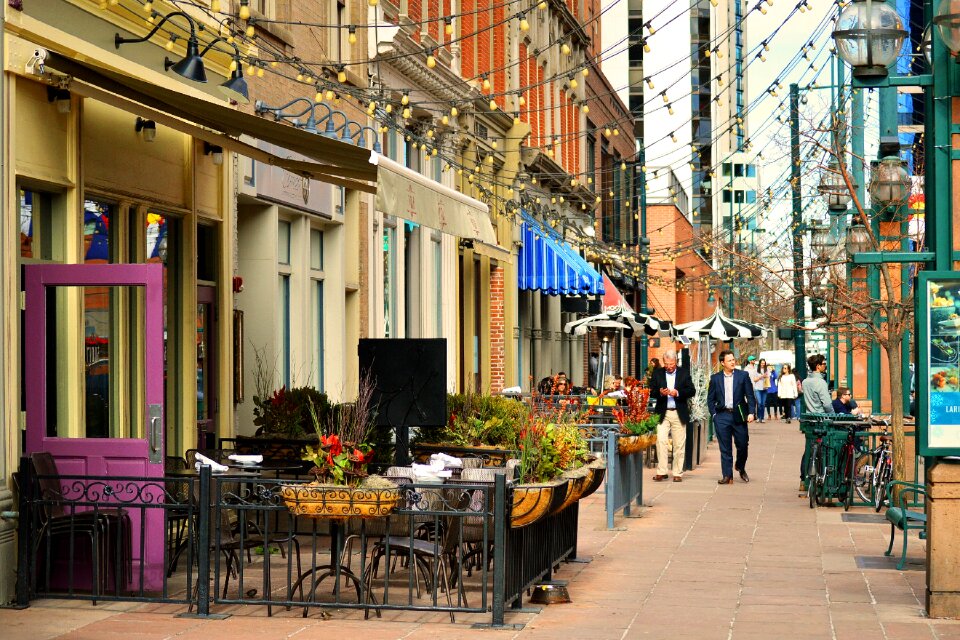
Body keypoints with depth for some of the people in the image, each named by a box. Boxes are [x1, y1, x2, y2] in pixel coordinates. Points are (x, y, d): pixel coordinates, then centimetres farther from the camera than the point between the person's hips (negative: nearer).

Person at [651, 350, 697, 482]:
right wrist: (660, 393, -18)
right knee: (660, 441, -10)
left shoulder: (684, 373, 5)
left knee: (679, 444, 3)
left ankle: (678, 473, 10)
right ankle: (661, 472, -6)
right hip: (662, 413, 0)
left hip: (679, 414, 0)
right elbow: (651, 391, 3)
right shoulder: (658, 373, 7)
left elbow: (692, 391, -1)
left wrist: (678, 393, -16)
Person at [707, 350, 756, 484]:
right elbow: (710, 399, 9)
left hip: (739, 415, 0)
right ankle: (727, 475, 7)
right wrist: (714, 414, -1)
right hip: (722, 416, 0)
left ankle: (741, 468, 31)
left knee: (742, 445, 4)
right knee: (725, 448, 2)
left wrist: (751, 412, -8)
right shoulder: (715, 378, 5)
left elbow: (750, 396, 2)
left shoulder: (743, 376, 3)